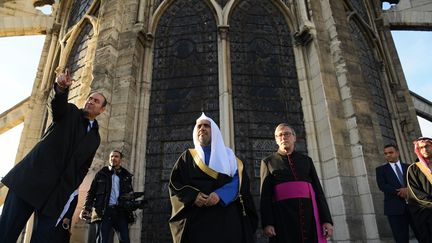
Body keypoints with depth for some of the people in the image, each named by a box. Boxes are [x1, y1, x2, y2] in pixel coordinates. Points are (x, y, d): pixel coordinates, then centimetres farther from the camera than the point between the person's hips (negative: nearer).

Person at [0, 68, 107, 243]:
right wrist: (61, 88, -38)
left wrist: (68, 192, 4)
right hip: (31, 179, -2)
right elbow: (56, 104, -15)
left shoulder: (95, 138, 17)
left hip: (56, 194, 3)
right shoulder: (70, 112, 9)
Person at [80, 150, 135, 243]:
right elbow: (91, 192, 8)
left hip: (121, 211, 1)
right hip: (104, 211, -1)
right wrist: (86, 208, -6)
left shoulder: (126, 176, 16)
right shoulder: (101, 174, 12)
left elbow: (130, 192, 18)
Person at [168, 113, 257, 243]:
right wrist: (193, 196, -14)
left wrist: (220, 194, -17)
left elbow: (239, 180, 0)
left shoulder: (228, 155, 14)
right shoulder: (187, 157, 16)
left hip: (227, 215, 0)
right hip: (196, 217, 0)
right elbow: (174, 183, 5)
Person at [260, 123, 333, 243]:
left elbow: (318, 189, 10)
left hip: (309, 212, 2)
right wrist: (267, 223, -10)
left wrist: (326, 219, -1)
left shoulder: (306, 160, 16)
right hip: (283, 215, -2)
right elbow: (265, 194, 1)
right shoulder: (268, 162, 9)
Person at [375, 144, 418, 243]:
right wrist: (400, 192, -15)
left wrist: (409, 189, -17)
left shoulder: (409, 167, 17)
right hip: (395, 207, -2)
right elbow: (382, 186, -4)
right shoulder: (381, 169, 10)